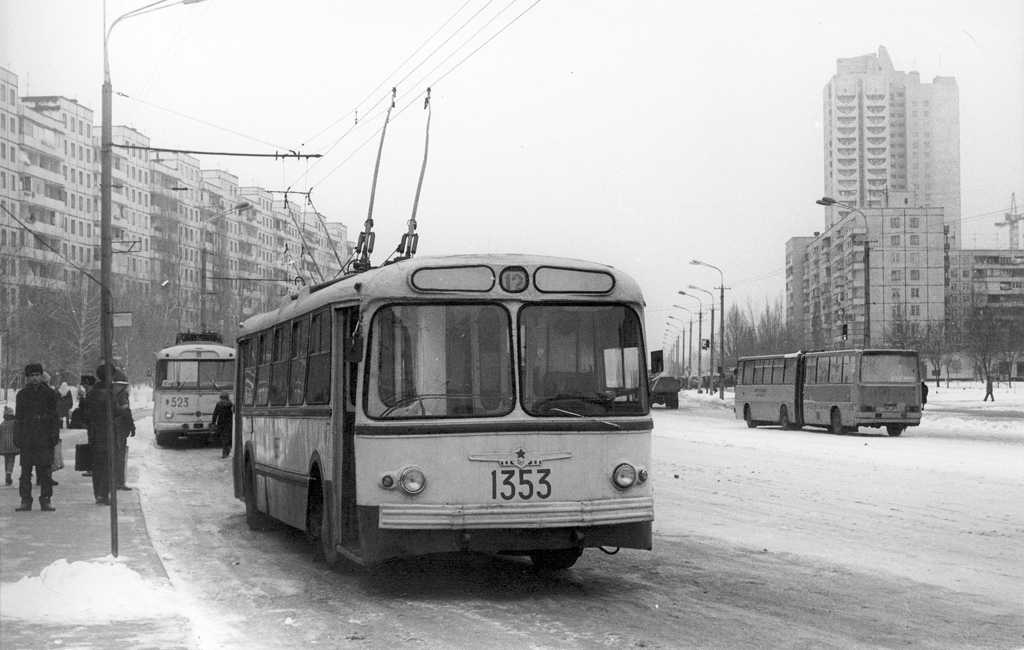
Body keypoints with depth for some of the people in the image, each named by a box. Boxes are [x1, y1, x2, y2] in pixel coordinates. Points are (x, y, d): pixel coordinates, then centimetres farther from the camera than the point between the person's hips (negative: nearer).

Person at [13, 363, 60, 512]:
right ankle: (25, 500, 5)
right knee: (25, 470, 0)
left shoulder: (50, 393, 6)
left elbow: (54, 416, 6)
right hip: (27, 439, 1)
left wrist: (54, 436, -1)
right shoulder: (22, 394, 9)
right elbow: (18, 417, 10)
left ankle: (45, 500, 4)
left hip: (44, 438, -1)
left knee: (45, 470, -2)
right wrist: (17, 438, 3)